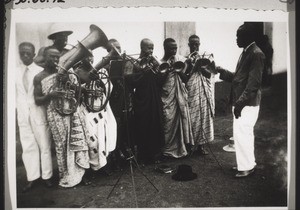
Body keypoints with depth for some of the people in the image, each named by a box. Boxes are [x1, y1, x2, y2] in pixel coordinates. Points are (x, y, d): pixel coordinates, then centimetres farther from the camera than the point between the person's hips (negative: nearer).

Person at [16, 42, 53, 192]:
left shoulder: (40, 71, -3)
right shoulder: (16, 73, 8)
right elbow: (17, 94, 12)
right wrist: (17, 110, 4)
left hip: (39, 113, -3)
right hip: (23, 115, 4)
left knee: (44, 146, 4)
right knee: (28, 147, 7)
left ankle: (46, 176, 15)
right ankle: (32, 178, 17)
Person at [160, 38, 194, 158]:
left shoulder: (180, 59, 6)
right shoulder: (162, 63, 1)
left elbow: (185, 78, 1)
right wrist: (167, 69, -14)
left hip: (180, 96, 2)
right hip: (167, 97, -2)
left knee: (182, 121, 3)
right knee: (169, 123, -1)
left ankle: (182, 147, 16)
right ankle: (168, 150, 12)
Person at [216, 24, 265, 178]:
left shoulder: (256, 54, -14)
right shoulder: (246, 52, 15)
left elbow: (254, 83, -20)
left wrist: (240, 102, -22)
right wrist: (222, 71, 11)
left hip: (247, 104, -10)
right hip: (241, 102, 10)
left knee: (241, 134, -5)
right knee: (245, 134, 16)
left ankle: (247, 167, 9)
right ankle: (247, 163, 30)